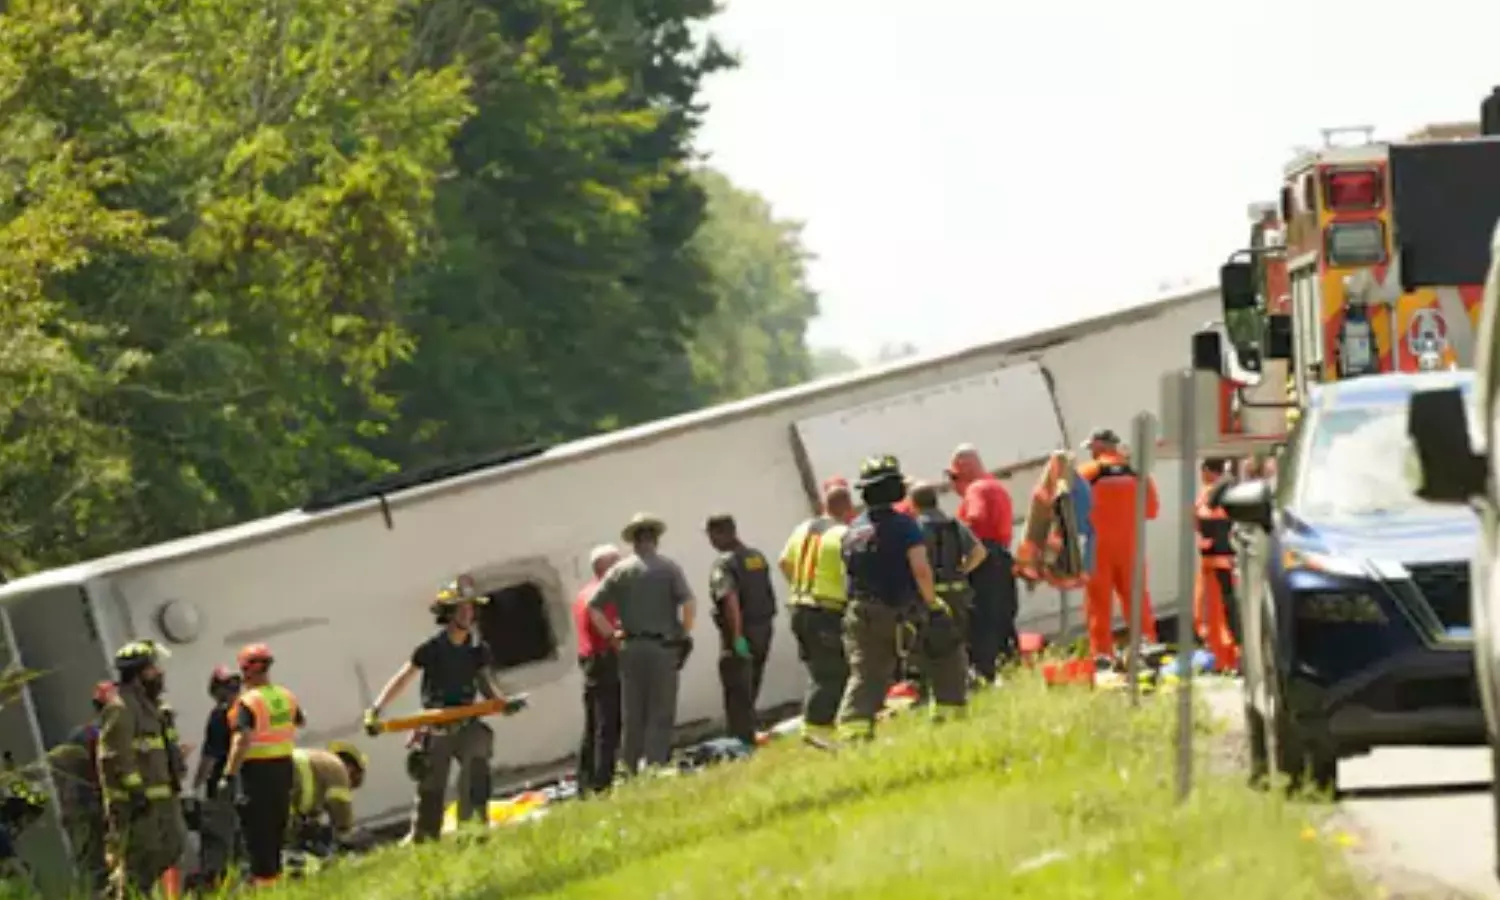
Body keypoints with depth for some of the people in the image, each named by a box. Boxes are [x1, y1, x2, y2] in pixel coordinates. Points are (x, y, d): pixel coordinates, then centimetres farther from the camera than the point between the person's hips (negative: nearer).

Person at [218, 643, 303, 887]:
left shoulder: (248, 702, -16)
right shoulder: (286, 697, 6)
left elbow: (242, 741, -26)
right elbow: (301, 722, 26)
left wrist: (229, 774, -26)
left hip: (257, 768, -7)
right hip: (283, 766, 7)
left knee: (257, 830, -2)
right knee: (276, 827, 17)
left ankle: (263, 877, -5)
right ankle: (275, 873, 24)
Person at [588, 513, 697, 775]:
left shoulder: (619, 571, 4)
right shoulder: (668, 568, -3)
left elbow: (593, 606, 0)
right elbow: (689, 604, -14)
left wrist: (612, 634, 6)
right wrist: (683, 634, -1)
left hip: (631, 647, 3)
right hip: (663, 646, -3)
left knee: (633, 714, 10)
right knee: (661, 714, 0)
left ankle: (632, 768, 10)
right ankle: (653, 765, -11)